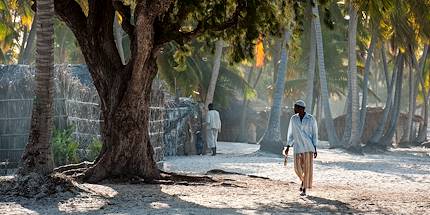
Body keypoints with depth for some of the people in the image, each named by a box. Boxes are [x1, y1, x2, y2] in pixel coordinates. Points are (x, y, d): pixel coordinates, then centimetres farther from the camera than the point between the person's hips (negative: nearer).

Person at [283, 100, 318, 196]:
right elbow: (290, 134, 11)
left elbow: (314, 134, 0)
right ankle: (303, 180, 29)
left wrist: (315, 149, -6)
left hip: (308, 146, -3)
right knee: (298, 167, -4)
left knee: (307, 167, -5)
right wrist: (287, 147, 5)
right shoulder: (293, 118, 5)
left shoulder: (311, 119, -4)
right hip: (297, 146, 3)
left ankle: (304, 189, 4)